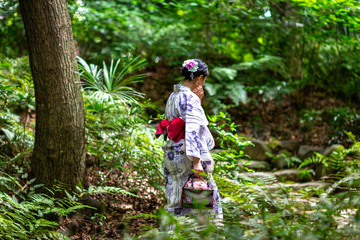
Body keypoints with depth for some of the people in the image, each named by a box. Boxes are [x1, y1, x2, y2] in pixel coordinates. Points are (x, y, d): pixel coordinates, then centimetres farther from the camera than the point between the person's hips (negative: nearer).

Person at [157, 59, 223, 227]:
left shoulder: (173, 96, 13)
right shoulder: (191, 98, -14)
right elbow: (192, 131, -22)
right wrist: (197, 161, -25)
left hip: (171, 156, 9)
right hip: (187, 157, -9)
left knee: (176, 205, 12)